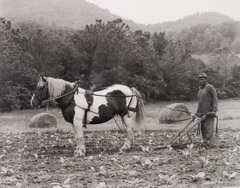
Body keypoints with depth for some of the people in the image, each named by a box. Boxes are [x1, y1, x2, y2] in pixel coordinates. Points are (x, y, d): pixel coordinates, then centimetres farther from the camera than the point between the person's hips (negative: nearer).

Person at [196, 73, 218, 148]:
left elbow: (215, 100, -8)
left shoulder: (210, 87, -4)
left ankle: (209, 145, -8)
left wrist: (214, 110, -17)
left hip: (209, 113, -8)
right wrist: (197, 112, 21)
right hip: (202, 113, 8)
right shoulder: (200, 89, 18)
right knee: (203, 129, 9)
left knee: (208, 129, -9)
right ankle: (205, 143, 17)